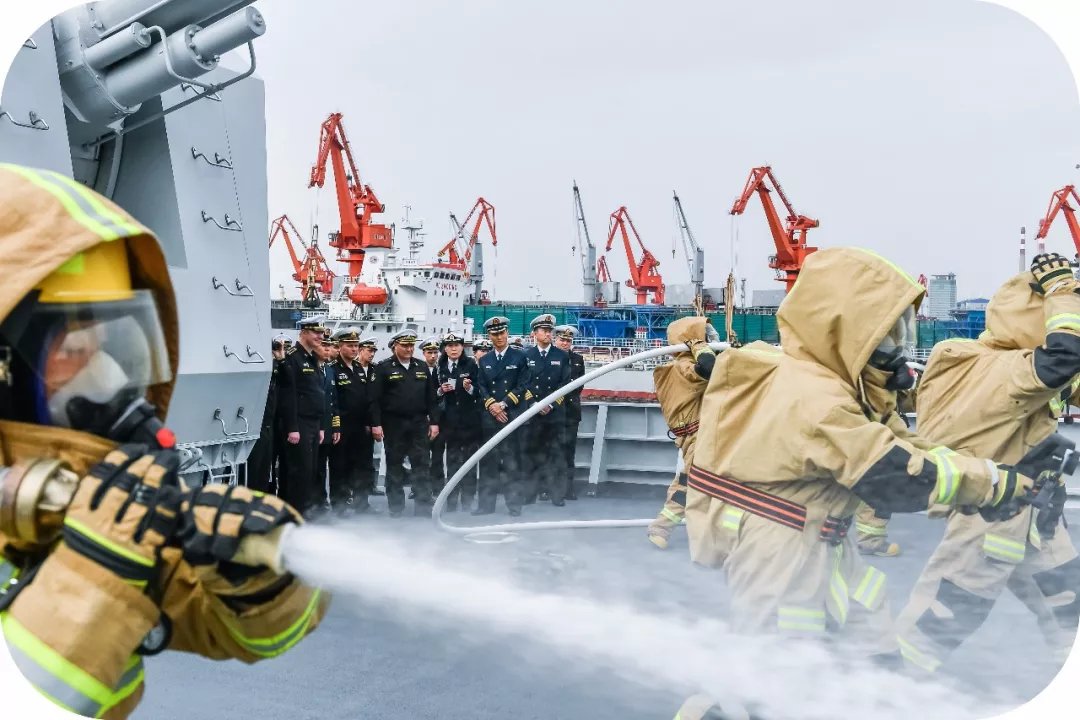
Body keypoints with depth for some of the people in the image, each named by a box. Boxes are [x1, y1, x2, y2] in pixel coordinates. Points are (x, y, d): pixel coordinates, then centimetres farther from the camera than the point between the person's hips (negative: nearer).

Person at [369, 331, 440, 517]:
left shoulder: (422, 368, 11)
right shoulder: (383, 368, -1)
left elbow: (431, 397, 10)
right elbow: (375, 399, -6)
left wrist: (434, 422, 3)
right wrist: (376, 424, -12)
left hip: (419, 425, 3)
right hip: (394, 426, -3)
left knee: (422, 467, 1)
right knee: (394, 469, 6)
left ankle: (423, 510, 5)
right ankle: (395, 511, 15)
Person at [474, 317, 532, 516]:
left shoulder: (519, 357, 4)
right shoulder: (484, 361, 16)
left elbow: (523, 385, -3)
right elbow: (481, 387, 10)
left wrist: (503, 404, -10)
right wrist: (491, 404, -7)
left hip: (512, 415, -3)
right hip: (489, 416, 3)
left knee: (512, 461, -3)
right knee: (488, 461, 4)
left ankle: (514, 504, 3)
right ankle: (486, 503, 10)